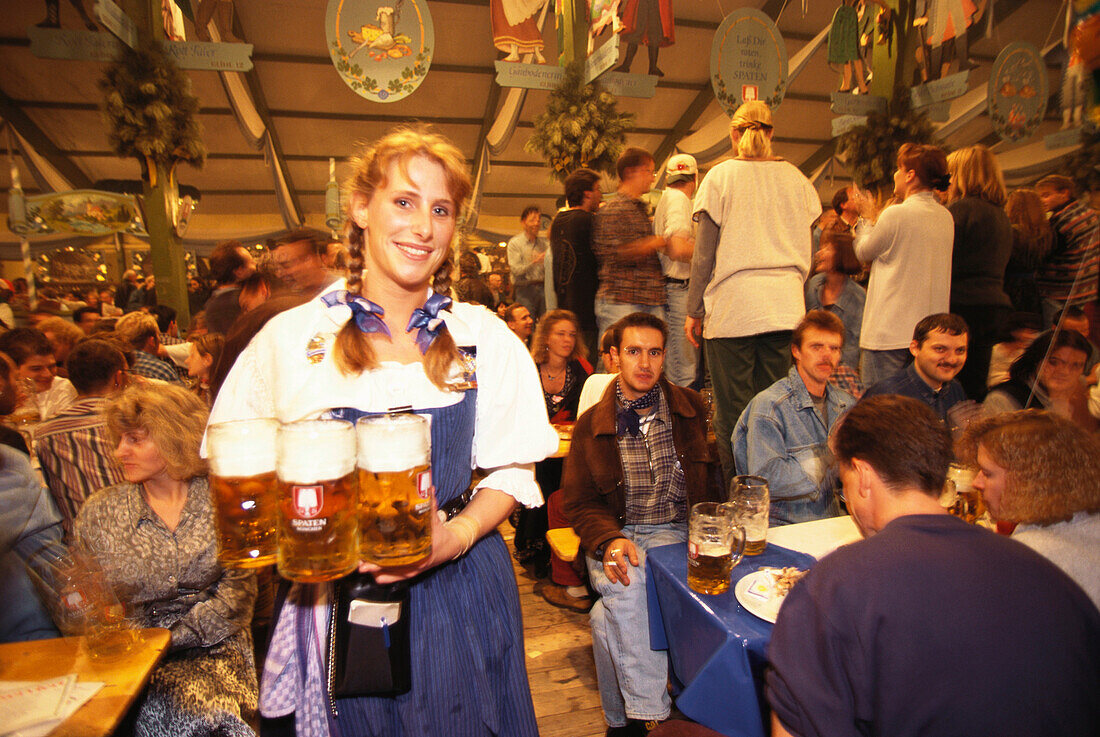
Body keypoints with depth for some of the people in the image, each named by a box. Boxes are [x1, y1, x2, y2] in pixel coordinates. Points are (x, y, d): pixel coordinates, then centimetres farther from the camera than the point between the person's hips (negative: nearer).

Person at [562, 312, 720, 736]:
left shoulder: (692, 409, 8)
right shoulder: (592, 424, 5)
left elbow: (715, 480, 9)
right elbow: (578, 501, 3)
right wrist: (610, 539, -16)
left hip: (676, 531, 0)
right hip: (614, 534, 1)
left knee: (612, 613, -26)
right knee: (625, 588, -31)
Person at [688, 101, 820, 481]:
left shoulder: (721, 176, 1)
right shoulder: (796, 178, 11)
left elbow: (705, 254, -2)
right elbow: (805, 252, 14)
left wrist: (694, 310, 5)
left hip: (732, 306, -4)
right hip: (785, 306, 4)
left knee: (733, 411, 1)